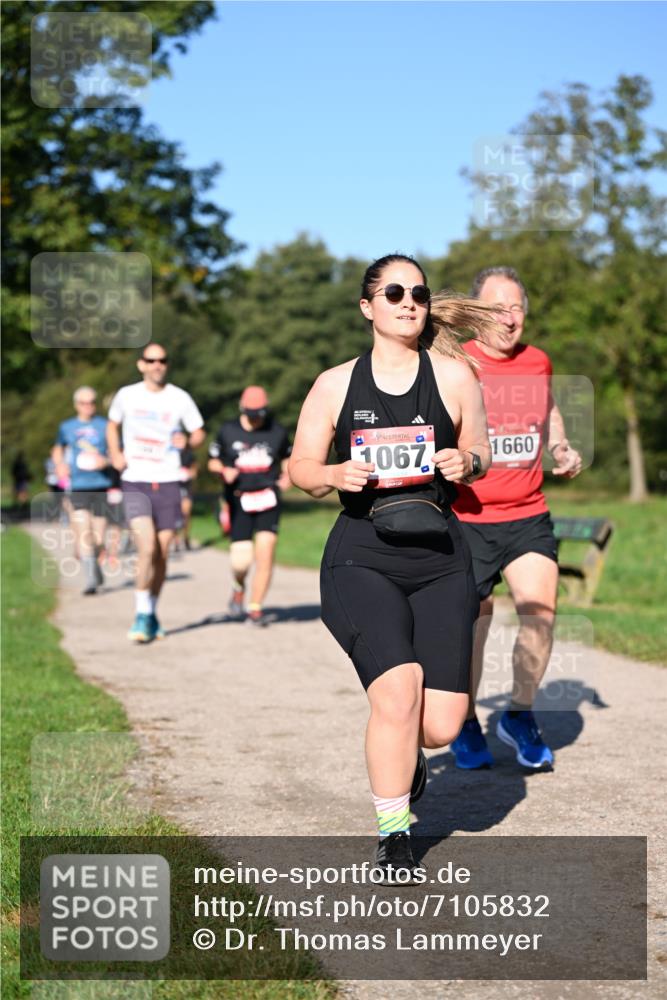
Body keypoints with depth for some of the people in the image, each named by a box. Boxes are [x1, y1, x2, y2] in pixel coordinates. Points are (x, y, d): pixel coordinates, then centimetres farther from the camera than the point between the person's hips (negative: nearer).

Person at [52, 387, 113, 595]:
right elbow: (58, 449, 28)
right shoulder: (67, 427, 9)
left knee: (98, 539, 5)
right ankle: (91, 579, -15)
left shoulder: (105, 426, 4)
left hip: (101, 486, 0)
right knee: (84, 535, -16)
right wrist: (59, 465, 9)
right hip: (78, 487, 0)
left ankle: (94, 564, 35)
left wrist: (105, 461, -15)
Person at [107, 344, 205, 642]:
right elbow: (113, 424, 21)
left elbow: (198, 432, 13)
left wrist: (188, 441, -10)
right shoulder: (126, 396, 3)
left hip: (168, 483, 1)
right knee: (147, 548, -17)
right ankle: (142, 616, -6)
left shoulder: (180, 399, 2)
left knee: (161, 555, 5)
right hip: (135, 483, -1)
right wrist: (115, 454, 5)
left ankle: (152, 614, 24)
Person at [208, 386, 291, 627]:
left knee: (265, 554, -11)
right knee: (241, 560, -8)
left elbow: (286, 457, 20)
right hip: (239, 500, -1)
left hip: (268, 500, 1)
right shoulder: (228, 431, 2)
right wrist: (224, 471, -10)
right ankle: (239, 589, 27)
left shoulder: (277, 431, 5)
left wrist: (287, 475, 1)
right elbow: (213, 461, 11)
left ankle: (256, 607, 0)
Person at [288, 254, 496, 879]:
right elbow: (301, 468, 10)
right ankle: (393, 834, 2)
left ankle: (402, 754, 36)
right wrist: (335, 475, -12)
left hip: (440, 557, 1)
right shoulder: (336, 384, 7)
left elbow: (479, 451, 15)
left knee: (441, 725, -5)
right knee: (398, 691, -21)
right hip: (361, 557, -1)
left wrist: (467, 462, -9)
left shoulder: (454, 375, 6)